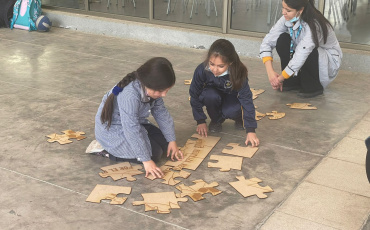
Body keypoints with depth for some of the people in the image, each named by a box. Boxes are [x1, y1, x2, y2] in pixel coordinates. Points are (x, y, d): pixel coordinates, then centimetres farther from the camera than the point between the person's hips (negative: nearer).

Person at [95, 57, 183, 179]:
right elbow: (132, 131, -36)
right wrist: (146, 160, -33)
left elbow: (162, 114, 1)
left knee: (164, 143, 2)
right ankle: (107, 151, -5)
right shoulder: (130, 95, -37)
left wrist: (172, 140, 1)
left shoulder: (153, 90, -11)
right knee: (154, 153, -15)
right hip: (112, 130, -9)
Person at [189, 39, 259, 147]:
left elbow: (247, 100, -30)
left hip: (231, 97, -1)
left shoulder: (238, 73, -33)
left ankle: (239, 118, 5)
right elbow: (195, 95, -17)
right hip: (213, 94, 1)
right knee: (210, 96, -35)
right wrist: (200, 121, -14)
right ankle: (216, 120, -4)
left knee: (233, 112, -34)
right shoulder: (202, 70, -31)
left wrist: (251, 130, -34)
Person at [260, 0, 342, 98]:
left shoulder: (314, 26, -35)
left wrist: (279, 79, -27)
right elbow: (267, 42, -16)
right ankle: (293, 80, -3)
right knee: (282, 39, -18)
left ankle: (313, 87, -11)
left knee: (308, 52, -37)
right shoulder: (287, 19, -16)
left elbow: (299, 58, -37)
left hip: (330, 61, -6)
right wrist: (270, 72, -28)